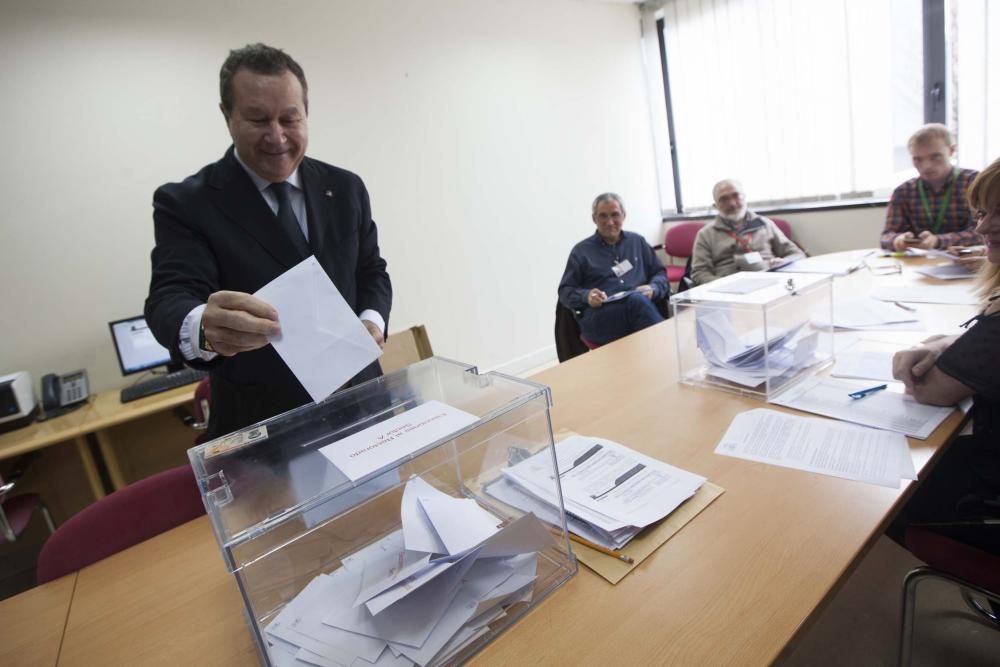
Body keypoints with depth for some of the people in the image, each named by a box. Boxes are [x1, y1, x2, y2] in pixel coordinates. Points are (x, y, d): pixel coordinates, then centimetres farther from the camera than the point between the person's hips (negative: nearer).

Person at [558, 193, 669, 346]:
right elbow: (565, 291, 11)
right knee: (636, 301, -35)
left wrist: (652, 288, -2)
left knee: (638, 300, -37)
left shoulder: (637, 241, 24)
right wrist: (586, 296, -11)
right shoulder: (581, 250, 15)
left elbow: (660, 274, 22)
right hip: (598, 317, -2)